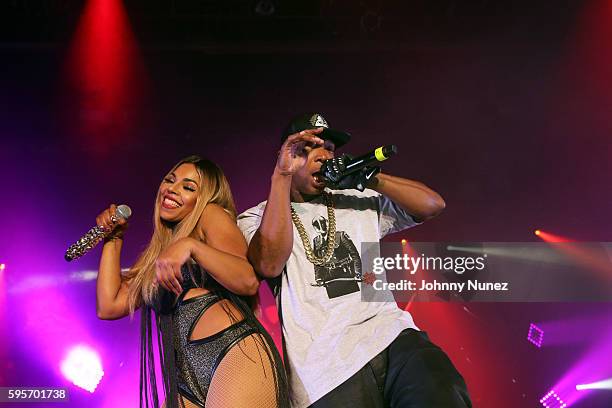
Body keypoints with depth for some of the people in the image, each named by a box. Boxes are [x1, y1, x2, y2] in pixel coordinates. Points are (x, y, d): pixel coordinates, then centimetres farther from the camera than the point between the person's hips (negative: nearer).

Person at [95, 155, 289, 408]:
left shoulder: (212, 215, 6)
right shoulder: (154, 256, 25)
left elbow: (249, 282, -8)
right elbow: (109, 307, 15)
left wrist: (191, 247, -20)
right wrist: (113, 239, 20)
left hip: (238, 355, -6)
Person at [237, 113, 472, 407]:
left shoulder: (358, 201, 24)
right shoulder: (256, 219, 13)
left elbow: (432, 204, 17)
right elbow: (269, 264, -10)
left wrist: (371, 178, 4)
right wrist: (281, 175, -9)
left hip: (394, 337, 2)